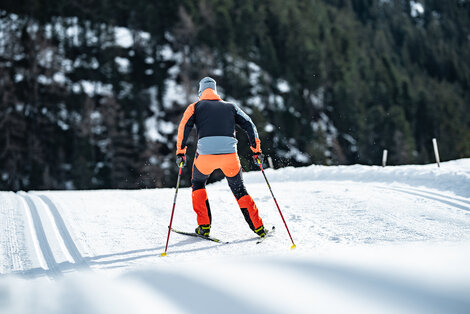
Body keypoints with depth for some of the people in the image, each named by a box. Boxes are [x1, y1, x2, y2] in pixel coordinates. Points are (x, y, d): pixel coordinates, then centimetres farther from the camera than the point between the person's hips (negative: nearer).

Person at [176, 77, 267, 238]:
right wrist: (256, 149, 16)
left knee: (198, 183, 26)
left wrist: (180, 152, 0)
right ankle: (258, 227, 14)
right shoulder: (230, 106, 23)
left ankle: (204, 227, 16)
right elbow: (249, 125, 15)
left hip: (205, 155, -1)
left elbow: (184, 126, 1)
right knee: (239, 190, 20)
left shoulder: (195, 107, 17)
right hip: (230, 155, 1)